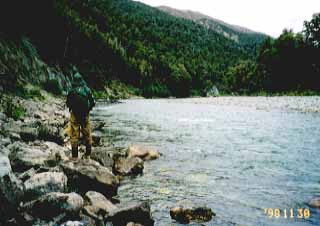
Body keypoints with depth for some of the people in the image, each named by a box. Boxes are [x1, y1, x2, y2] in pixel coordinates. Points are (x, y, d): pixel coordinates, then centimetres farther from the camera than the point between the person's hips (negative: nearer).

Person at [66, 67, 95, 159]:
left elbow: (68, 104, 1)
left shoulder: (71, 92, -10)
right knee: (87, 135, 13)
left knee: (74, 135, 5)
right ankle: (88, 154, 18)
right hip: (85, 115, 2)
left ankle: (75, 156, 7)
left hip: (75, 115, -2)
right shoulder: (87, 90, -6)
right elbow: (93, 103, -1)